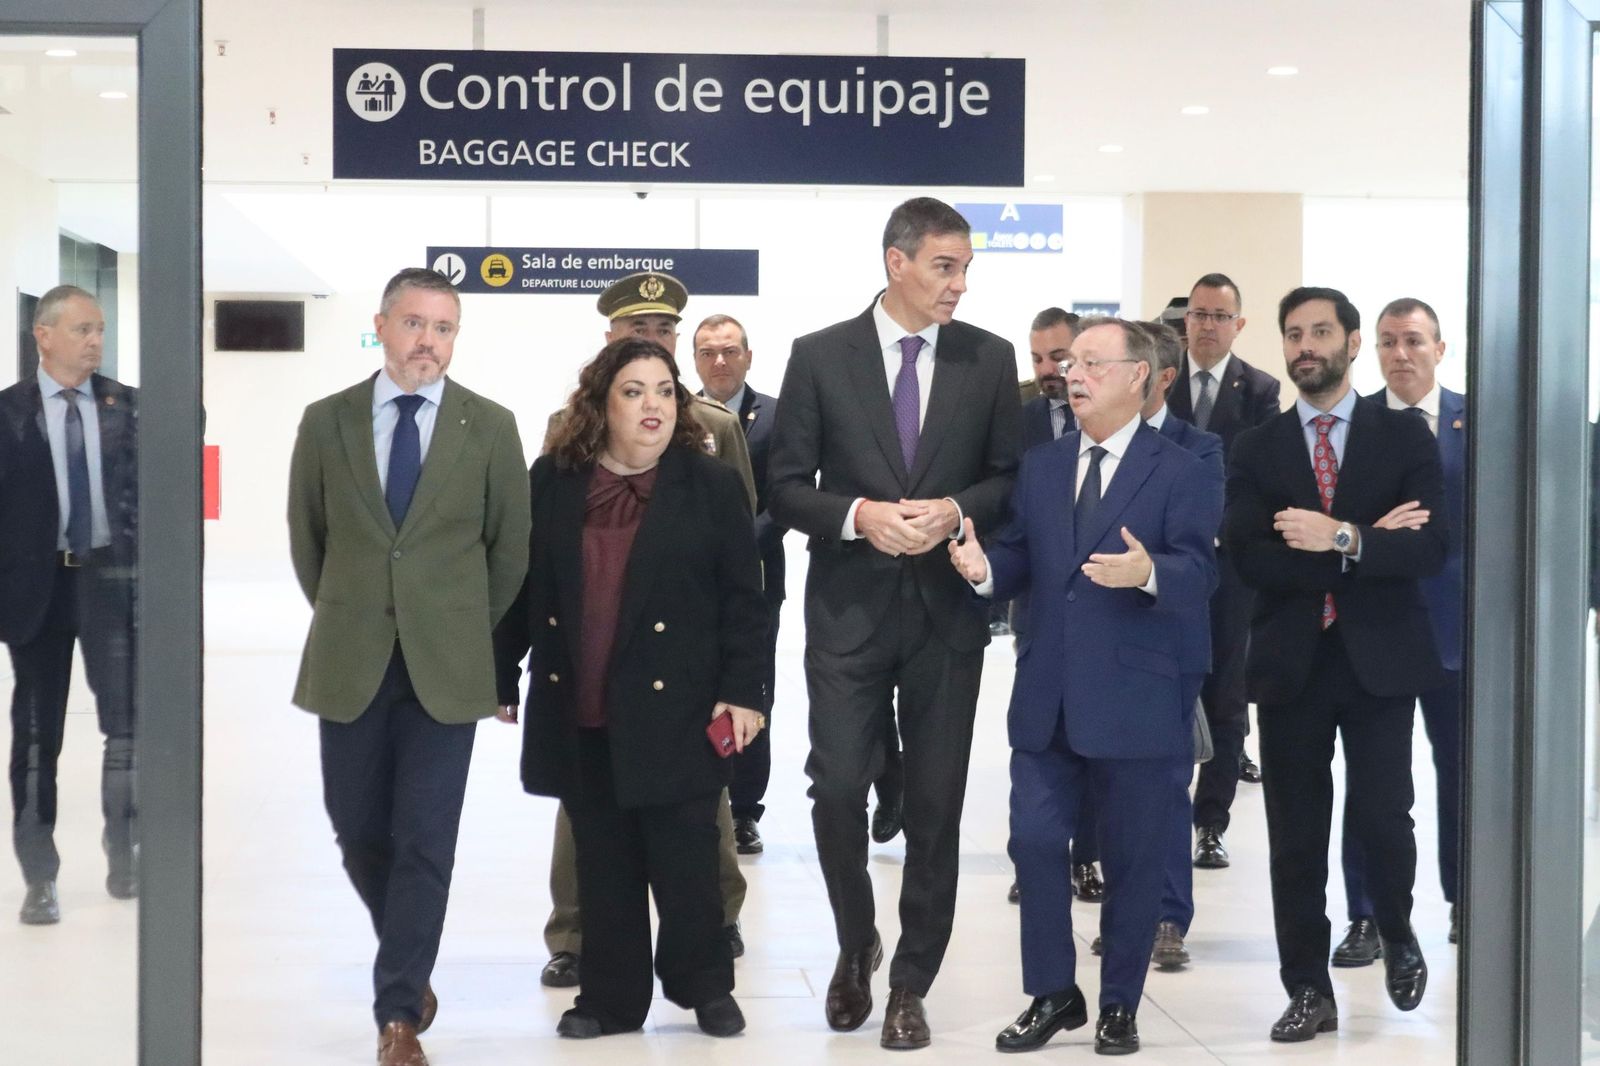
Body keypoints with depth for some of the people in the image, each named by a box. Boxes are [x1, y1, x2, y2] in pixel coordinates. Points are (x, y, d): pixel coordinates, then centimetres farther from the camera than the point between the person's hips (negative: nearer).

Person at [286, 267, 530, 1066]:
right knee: (359, 831, 10)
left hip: (445, 667, -2)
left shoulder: (490, 427, -1)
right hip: (349, 664, 2)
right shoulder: (327, 421, 3)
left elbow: (510, 545, 5)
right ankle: (408, 965, 35)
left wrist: (470, 630, 6)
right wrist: (343, 619, 12)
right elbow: (307, 537, 12)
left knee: (425, 843, -3)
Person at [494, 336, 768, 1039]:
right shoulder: (551, 481, 5)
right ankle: (611, 996, 22)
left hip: (673, 708, -2)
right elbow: (520, 585, 10)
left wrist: (742, 691, -7)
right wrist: (500, 678, 9)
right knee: (603, 858, 10)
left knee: (685, 853, 3)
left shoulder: (712, 486, 0)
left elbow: (743, 598, -1)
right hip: (578, 712, 2)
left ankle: (704, 984, 21)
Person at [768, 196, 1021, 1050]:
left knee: (935, 806, 5)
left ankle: (909, 985, 19)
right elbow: (785, 486, 0)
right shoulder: (820, 356, 0)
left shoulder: (989, 359, 4)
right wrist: (858, 516, -17)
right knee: (837, 790, -4)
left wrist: (956, 511, -13)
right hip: (849, 608, -1)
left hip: (948, 610, 1)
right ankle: (856, 944, 25)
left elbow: (1013, 478, 6)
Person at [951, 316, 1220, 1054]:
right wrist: (985, 568, -15)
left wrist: (1148, 573, -37)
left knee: (1132, 859, 7)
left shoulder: (1184, 473, -4)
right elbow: (1022, 557, 7)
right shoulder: (1040, 466, 12)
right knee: (1035, 845, 4)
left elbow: (1198, 572, -16)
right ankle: (1053, 994, 21)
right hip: (1046, 695, 4)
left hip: (1137, 700, -4)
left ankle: (1119, 1005, 22)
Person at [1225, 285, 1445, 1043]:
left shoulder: (1404, 437, 3)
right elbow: (1251, 560, -8)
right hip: (1290, 662, 1)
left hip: (1380, 658, -1)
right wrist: (1373, 543, -12)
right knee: (1295, 837, 4)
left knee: (1382, 819, -2)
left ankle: (1397, 937, 30)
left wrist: (1344, 541, -21)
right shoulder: (1255, 449, 6)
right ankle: (1308, 990, 16)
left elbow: (1430, 548, -8)